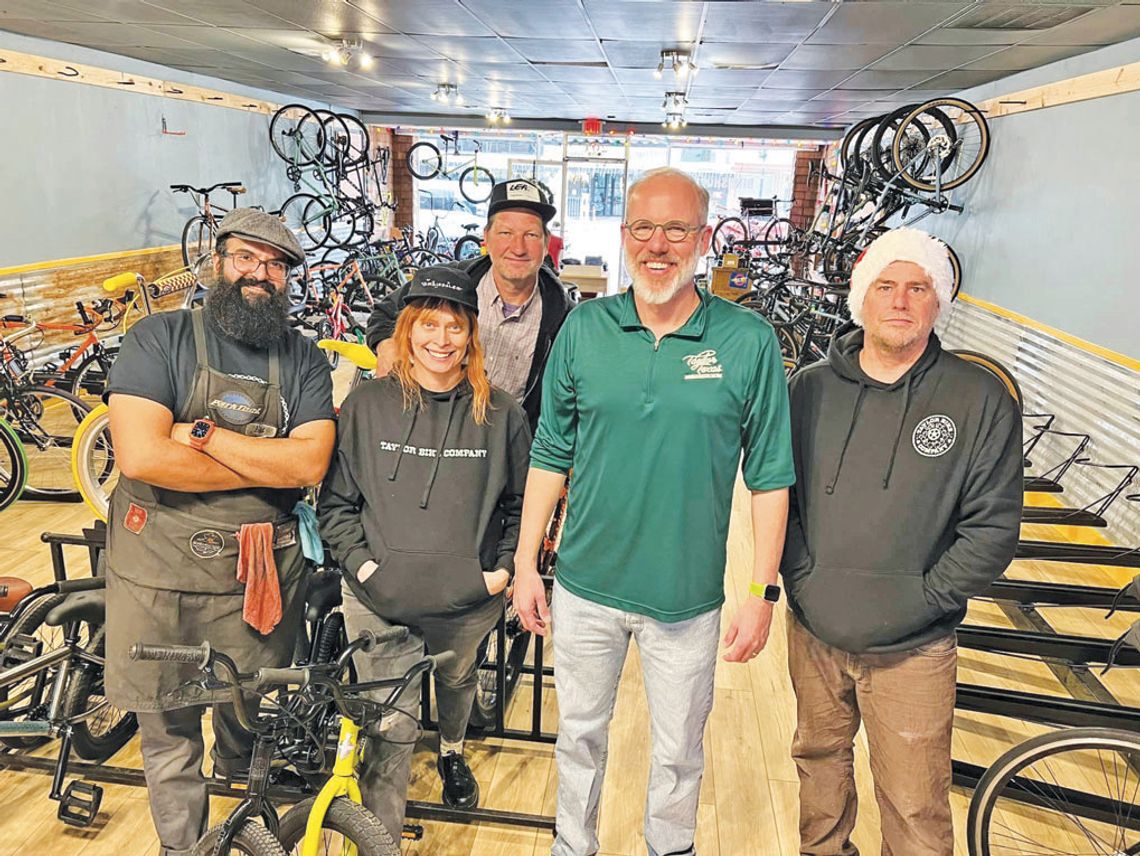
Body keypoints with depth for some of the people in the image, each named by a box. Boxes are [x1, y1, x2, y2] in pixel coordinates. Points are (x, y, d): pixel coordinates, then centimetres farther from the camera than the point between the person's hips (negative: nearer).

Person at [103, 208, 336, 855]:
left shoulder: (304, 360, 2)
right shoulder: (160, 339, -6)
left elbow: (310, 464, -13)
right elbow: (140, 456, -19)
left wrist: (202, 434, -17)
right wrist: (267, 466, -14)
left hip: (263, 574, 2)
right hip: (160, 571, -2)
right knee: (168, 733, 13)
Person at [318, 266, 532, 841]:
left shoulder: (501, 414, -4)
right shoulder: (367, 405, -5)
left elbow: (523, 503, 4)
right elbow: (335, 501, 0)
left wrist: (504, 568, -5)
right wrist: (360, 562, -10)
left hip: (469, 601, 2)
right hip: (380, 600, -1)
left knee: (457, 683, 28)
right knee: (389, 726, 1)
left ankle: (452, 753, 60)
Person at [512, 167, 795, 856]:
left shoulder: (749, 341, -10)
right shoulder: (584, 328, -4)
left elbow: (770, 478, -5)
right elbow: (550, 456, 2)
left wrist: (763, 594, -6)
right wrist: (526, 564, 2)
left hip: (687, 597, -1)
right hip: (585, 588, 2)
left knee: (678, 751, 18)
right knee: (579, 733, 22)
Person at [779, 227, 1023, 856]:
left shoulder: (981, 401, -6)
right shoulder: (810, 387, 0)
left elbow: (993, 526, -6)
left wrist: (921, 600, -12)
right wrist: (800, 575, -5)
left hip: (911, 649, -3)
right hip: (813, 632, 3)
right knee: (818, 760, 23)